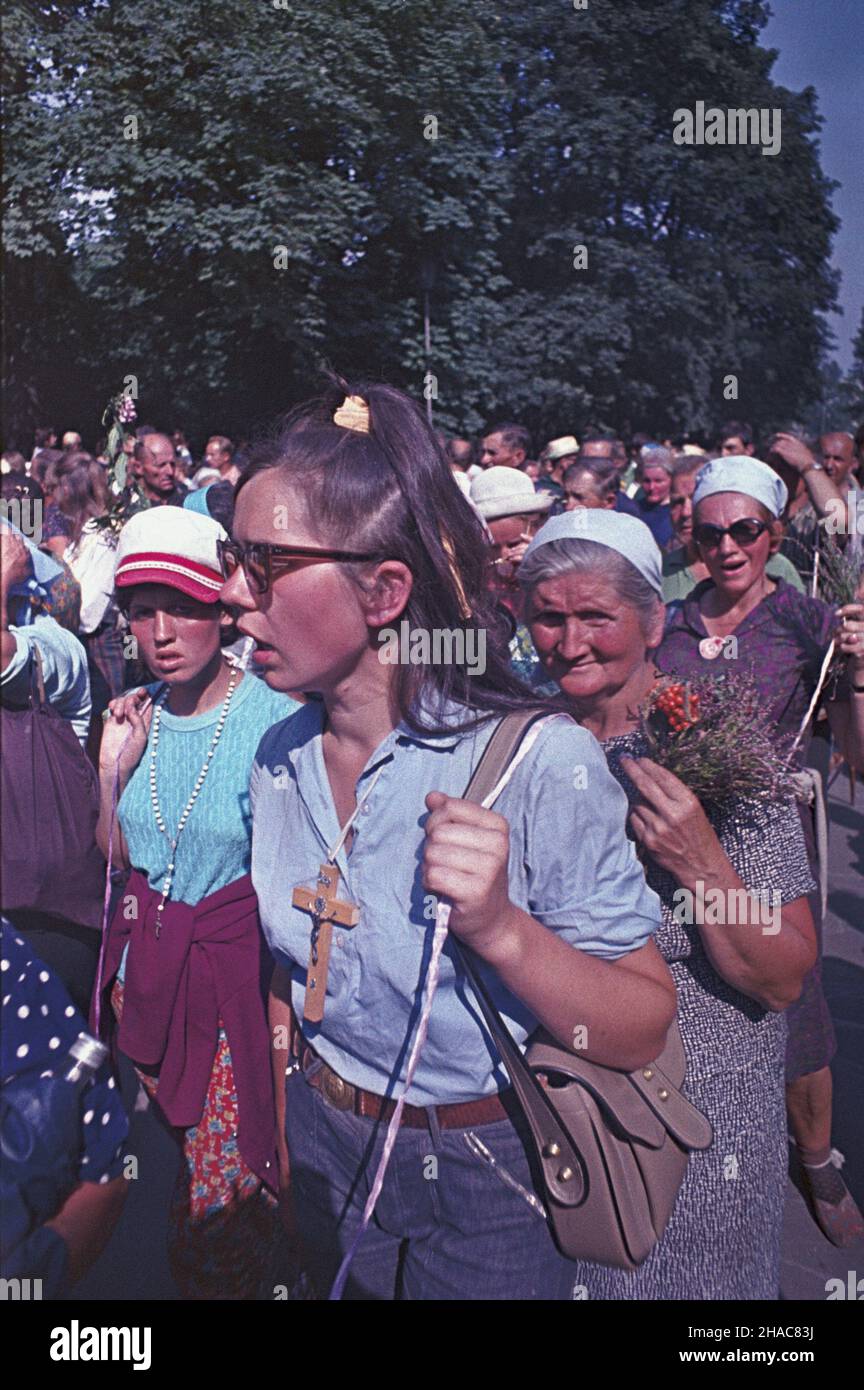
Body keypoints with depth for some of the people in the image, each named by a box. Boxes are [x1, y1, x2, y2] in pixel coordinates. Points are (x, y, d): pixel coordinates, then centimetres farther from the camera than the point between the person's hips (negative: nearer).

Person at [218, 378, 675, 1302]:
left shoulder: (540, 763, -26)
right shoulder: (279, 758, -8)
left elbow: (643, 1032, -21)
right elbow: (289, 975, 6)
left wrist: (501, 930, -37)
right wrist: (285, 1148, 12)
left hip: (487, 1189, -4)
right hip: (329, 1158, 5)